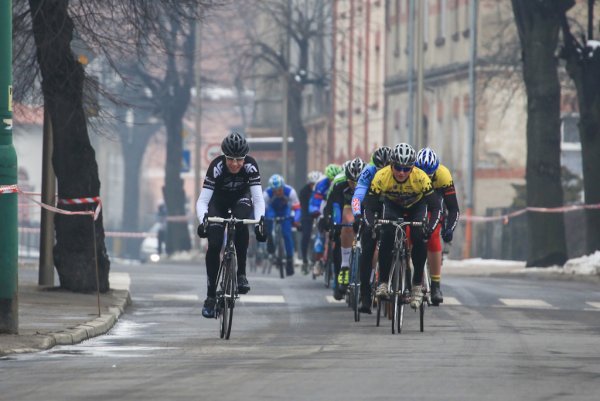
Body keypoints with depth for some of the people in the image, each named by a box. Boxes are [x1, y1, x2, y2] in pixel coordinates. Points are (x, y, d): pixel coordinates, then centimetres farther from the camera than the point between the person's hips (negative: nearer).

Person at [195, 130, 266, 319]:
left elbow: (258, 197, -31)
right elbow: (202, 200, -33)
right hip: (218, 202, 0)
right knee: (214, 245, -16)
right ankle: (211, 296, -7)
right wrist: (203, 220, -51)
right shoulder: (216, 166, -31)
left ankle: (241, 273, -22)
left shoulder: (250, 166, -28)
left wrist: (260, 220, -49)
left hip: (241, 199, 0)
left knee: (241, 224, -34)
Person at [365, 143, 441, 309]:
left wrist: (430, 228, -47)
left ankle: (417, 285, -11)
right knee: (387, 236, -25)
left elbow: (435, 208, -30)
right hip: (392, 205, 1)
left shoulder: (421, 178, -35)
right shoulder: (381, 176, -33)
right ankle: (383, 282, -13)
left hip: (417, 206, -1)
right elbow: (369, 207, -28)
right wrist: (371, 225, -46)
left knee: (419, 238, -24)